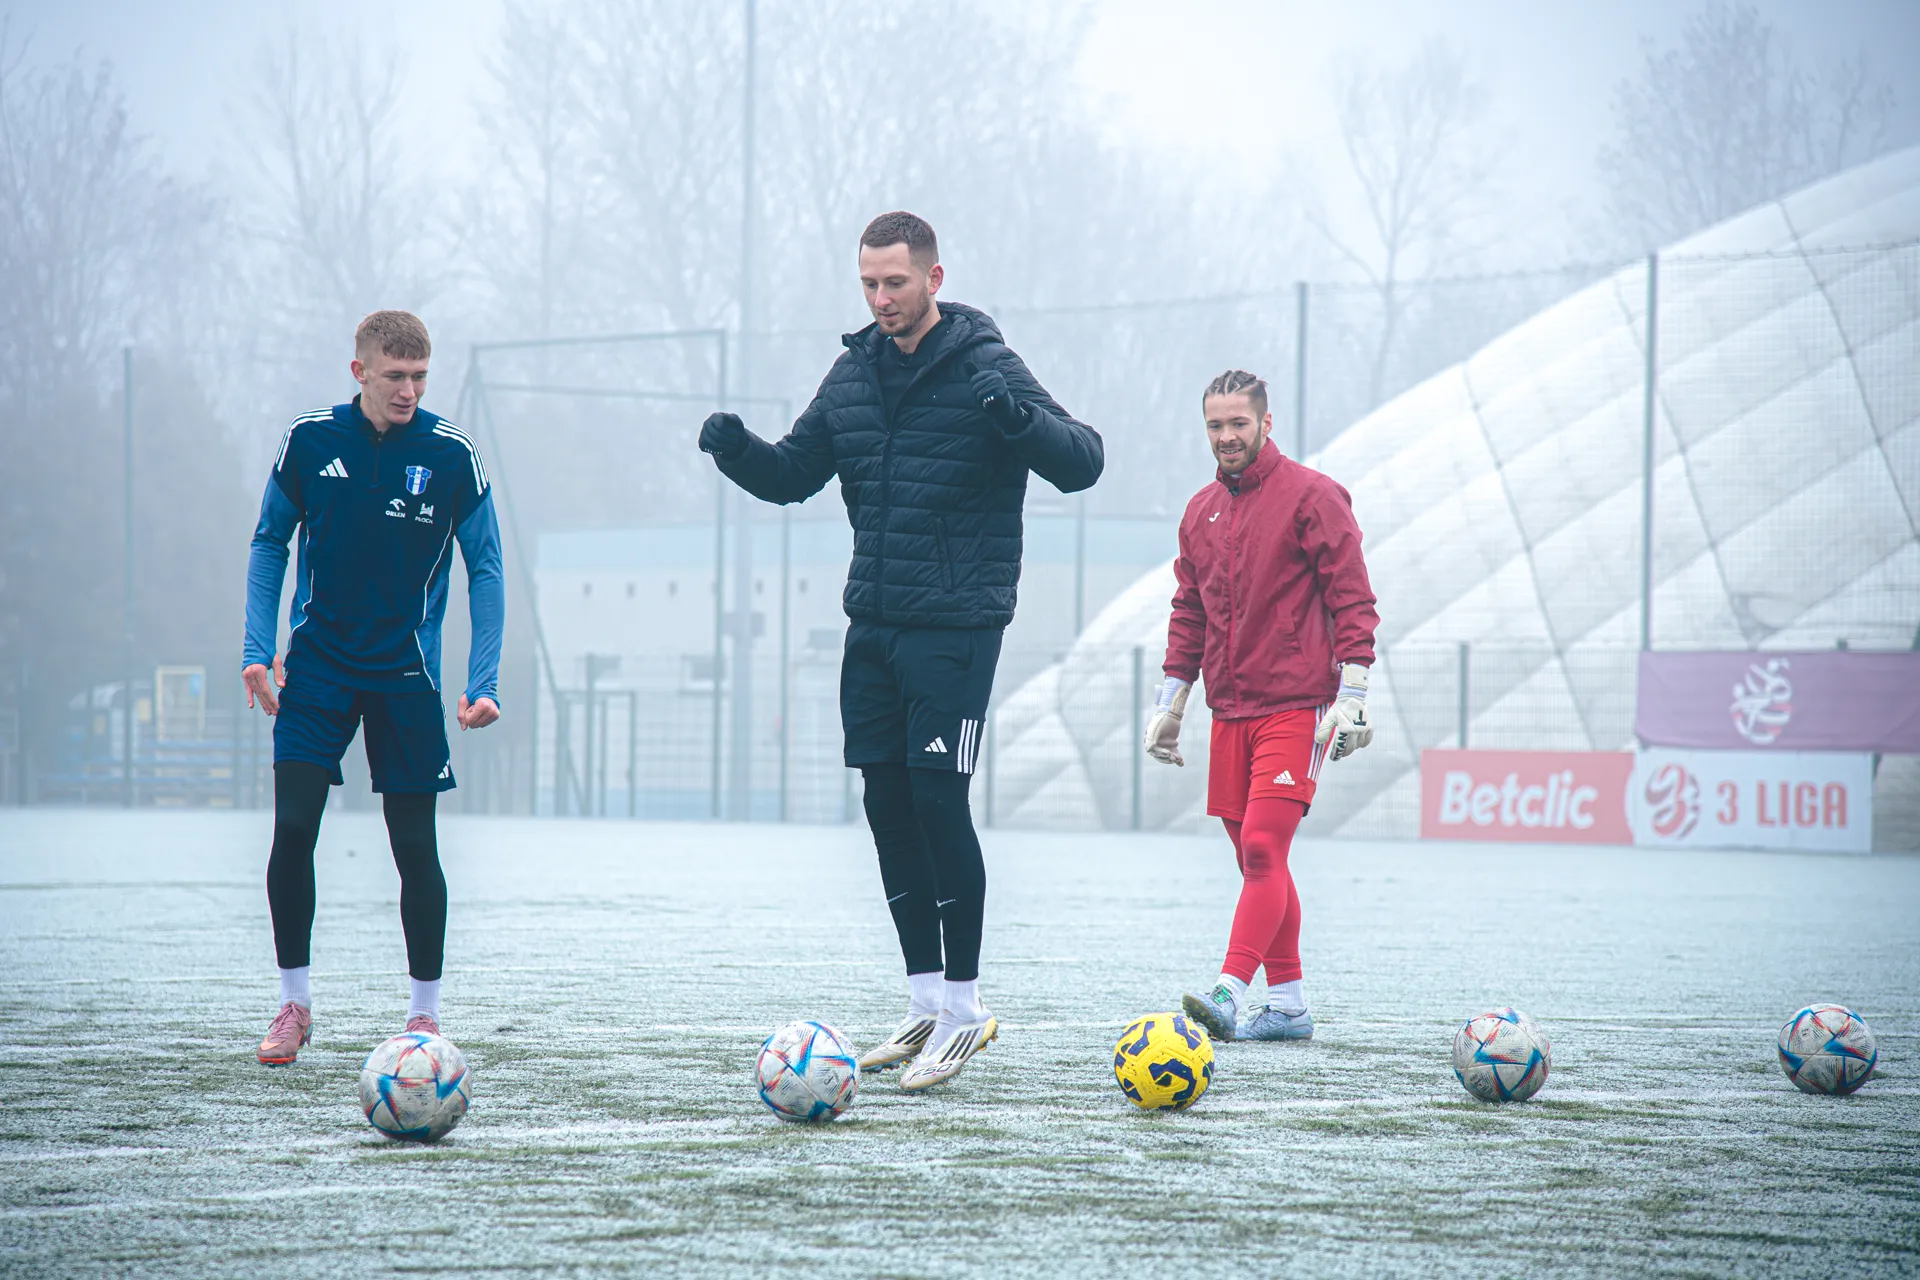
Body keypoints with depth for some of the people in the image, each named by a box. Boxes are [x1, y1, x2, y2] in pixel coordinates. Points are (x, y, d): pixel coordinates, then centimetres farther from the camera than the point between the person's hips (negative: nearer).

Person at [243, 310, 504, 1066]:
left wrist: (483, 682, -7)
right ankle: (294, 1004, 5)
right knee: (291, 831, -8)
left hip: (406, 675, -1)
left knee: (415, 845, 1)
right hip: (317, 666, 1)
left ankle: (425, 1014, 14)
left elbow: (485, 570, 1)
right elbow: (270, 544, 9)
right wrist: (259, 650, 0)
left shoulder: (452, 457, -5)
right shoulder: (309, 441, -2)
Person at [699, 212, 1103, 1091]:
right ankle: (928, 1002, 17)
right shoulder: (855, 373, 11)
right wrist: (736, 450, -2)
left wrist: (1020, 418, -34)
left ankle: (964, 1007, 0)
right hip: (873, 625, 6)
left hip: (956, 628, -6)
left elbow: (1082, 463, -15)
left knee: (938, 798, -9)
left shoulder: (983, 369, -8)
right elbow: (793, 474, 19)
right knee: (887, 804, 7)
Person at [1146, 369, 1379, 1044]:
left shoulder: (1310, 496, -4)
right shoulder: (1201, 512, 15)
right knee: (1256, 857, 7)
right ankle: (1286, 1003, 12)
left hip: (1296, 706, -7)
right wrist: (1169, 702, 17)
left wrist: (1351, 697, -14)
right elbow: (1189, 614, 22)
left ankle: (1228, 992, -24)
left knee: (1262, 848, -15)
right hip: (1230, 711, 7)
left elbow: (1352, 600, -7)